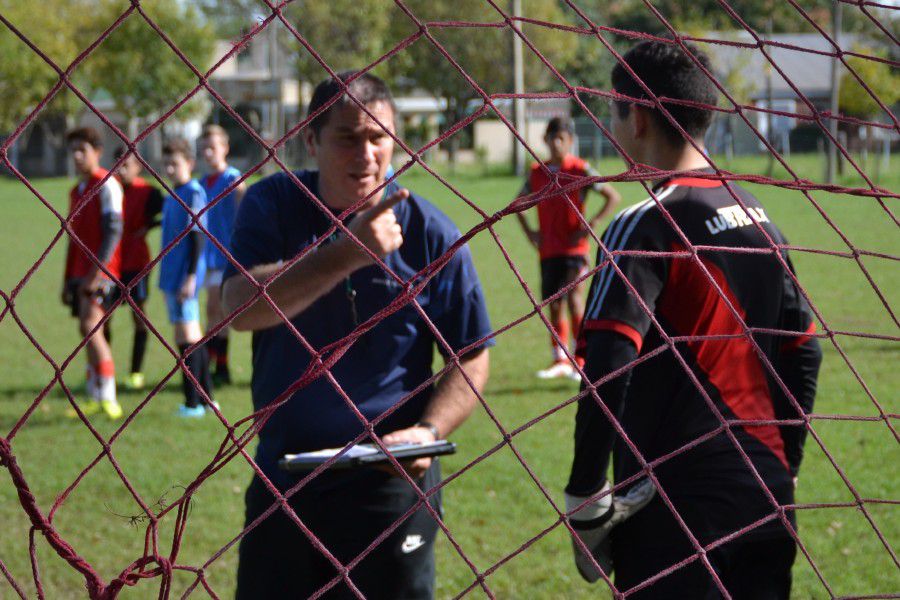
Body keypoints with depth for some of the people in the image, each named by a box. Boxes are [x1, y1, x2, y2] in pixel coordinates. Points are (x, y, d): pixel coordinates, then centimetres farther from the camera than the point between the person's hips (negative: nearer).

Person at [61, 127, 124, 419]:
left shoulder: (107, 185, -7)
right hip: (80, 274, 8)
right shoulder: (77, 190, 19)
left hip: (100, 272, -8)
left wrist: (96, 272, -20)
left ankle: (108, 398, -17)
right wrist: (67, 279, 21)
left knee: (90, 327, -17)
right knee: (88, 331, 7)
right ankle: (94, 398, 11)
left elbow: (113, 231, -15)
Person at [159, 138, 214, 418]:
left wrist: (191, 276, -17)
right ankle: (205, 397, 17)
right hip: (170, 276, 9)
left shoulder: (193, 193, -10)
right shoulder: (171, 197, 17)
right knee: (192, 335, 12)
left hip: (185, 276, -9)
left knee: (186, 334, -10)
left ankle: (193, 402, -9)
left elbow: (197, 236, -14)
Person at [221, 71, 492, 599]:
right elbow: (241, 307, -21)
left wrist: (430, 431, -18)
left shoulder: (431, 234, -7)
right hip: (281, 477, 2)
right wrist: (347, 254, -30)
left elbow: (471, 357, -1)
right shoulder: (272, 207, -4)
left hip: (391, 484, -2)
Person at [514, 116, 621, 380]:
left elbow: (613, 197, -6)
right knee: (553, 305, 8)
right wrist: (529, 231, 10)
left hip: (574, 248, -5)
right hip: (548, 249, 5)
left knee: (574, 300, -15)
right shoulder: (537, 172, 7)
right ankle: (560, 361, 19)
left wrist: (590, 226, -13)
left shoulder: (580, 170, -6)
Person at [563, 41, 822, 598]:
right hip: (764, 500, 6)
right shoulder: (758, 217, 9)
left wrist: (585, 501, -15)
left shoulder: (645, 224, -12)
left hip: (675, 509, -6)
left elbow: (608, 369, -21)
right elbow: (804, 354, 14)